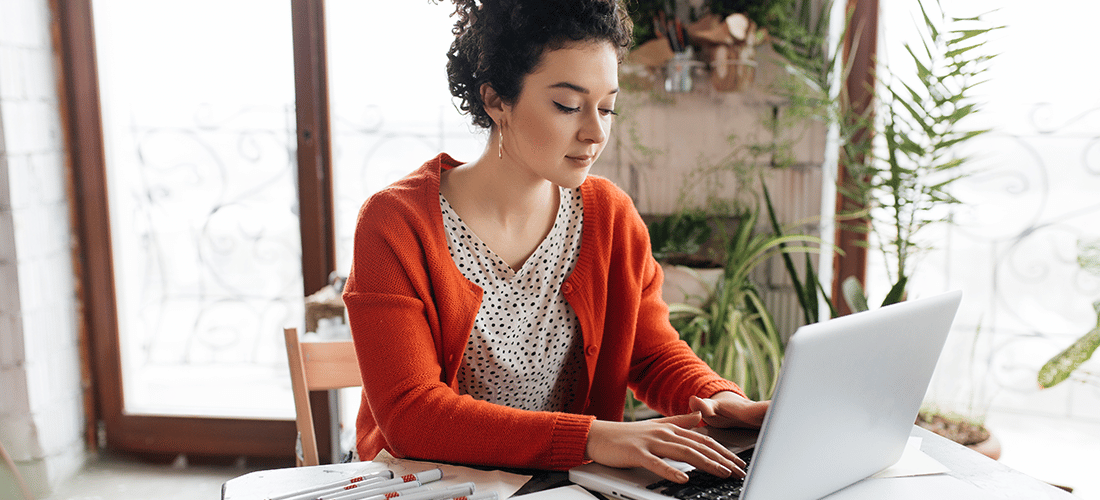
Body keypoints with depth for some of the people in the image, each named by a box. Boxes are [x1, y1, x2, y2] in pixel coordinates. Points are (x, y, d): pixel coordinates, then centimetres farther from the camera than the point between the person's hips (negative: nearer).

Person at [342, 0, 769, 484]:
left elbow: (654, 353, 9)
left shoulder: (612, 216, 1)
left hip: (569, 481, 3)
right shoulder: (395, 223, -14)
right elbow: (409, 414, -20)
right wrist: (588, 437, -29)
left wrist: (725, 402, -13)